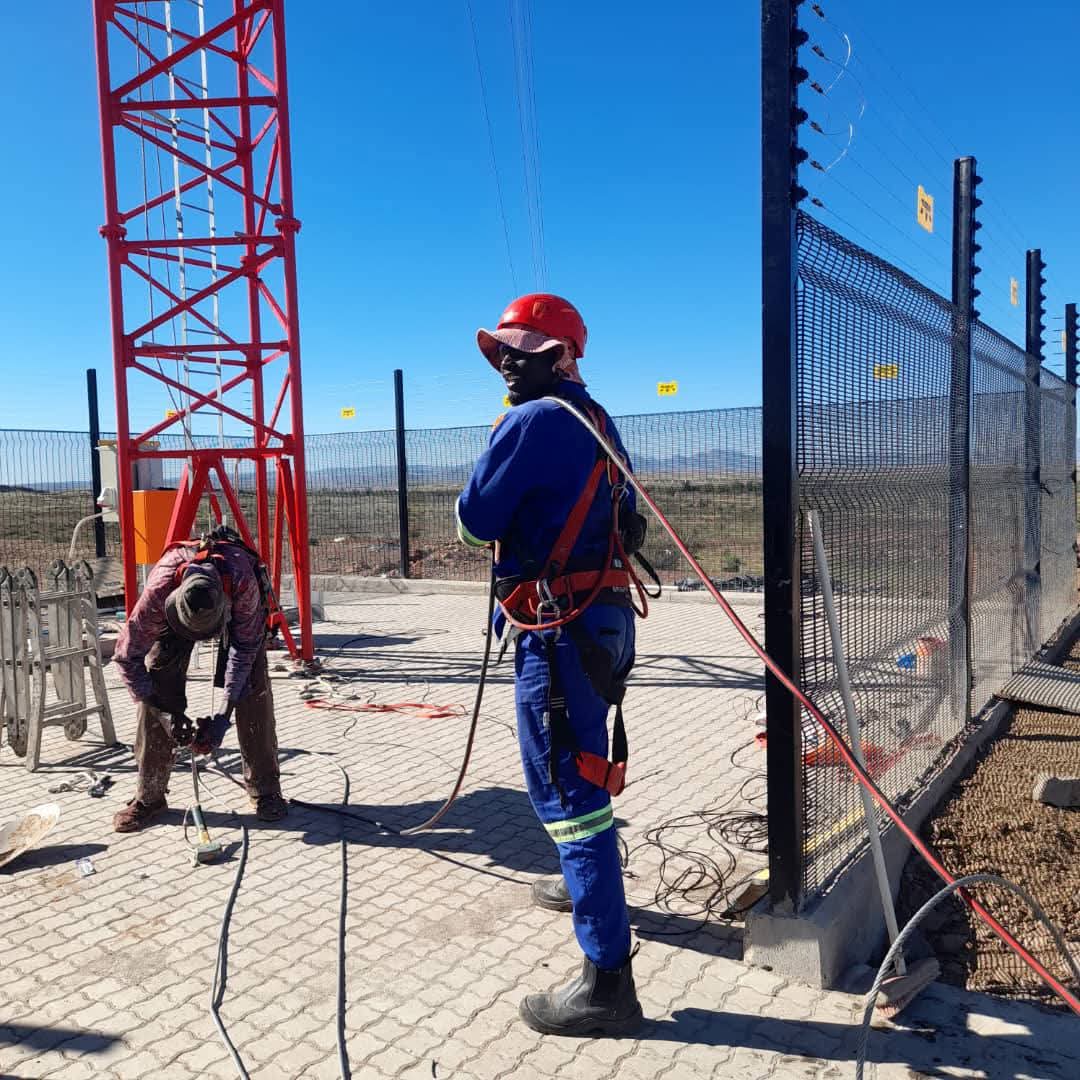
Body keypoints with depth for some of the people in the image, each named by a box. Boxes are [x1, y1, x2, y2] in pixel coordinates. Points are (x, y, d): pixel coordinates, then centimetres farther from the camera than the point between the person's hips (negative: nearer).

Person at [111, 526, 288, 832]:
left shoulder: (241, 579, -44)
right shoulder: (159, 590, -41)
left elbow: (245, 648, -31)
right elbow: (127, 657, -28)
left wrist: (222, 717, -32)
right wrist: (166, 714, -31)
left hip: (234, 606, -1)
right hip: (177, 605, 1)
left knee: (253, 690, -14)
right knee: (156, 687, -12)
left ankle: (265, 790, 0)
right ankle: (149, 796, 3)